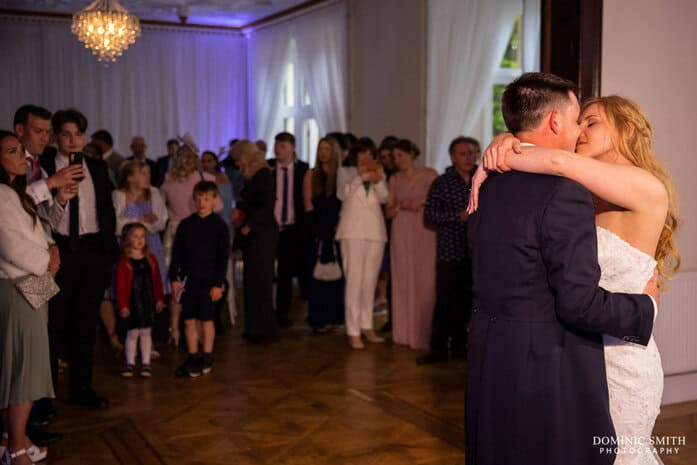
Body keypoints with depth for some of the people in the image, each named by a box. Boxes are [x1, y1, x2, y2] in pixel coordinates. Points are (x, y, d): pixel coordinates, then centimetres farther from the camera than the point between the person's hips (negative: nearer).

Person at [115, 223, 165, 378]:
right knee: (132, 332, 1)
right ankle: (130, 363, 12)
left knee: (146, 332, 8)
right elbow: (120, 285, -7)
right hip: (132, 301, -3)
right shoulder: (124, 261, -5)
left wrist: (159, 299, 5)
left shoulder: (151, 259, 7)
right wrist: (123, 305, -11)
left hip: (148, 301, 3)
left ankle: (146, 363, 15)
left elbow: (157, 280, 9)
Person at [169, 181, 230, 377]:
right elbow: (177, 253, 7)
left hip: (208, 280, -3)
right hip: (188, 278, 3)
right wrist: (174, 278, 1)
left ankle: (206, 358, 17)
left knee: (206, 319, 4)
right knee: (189, 320, 5)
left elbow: (223, 257, -5)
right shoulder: (186, 224, 4)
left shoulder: (219, 225, -5)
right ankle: (193, 358, 15)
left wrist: (218, 283, -9)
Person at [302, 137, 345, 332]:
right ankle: (318, 319, 4)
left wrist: (339, 223, -10)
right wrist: (323, 219, -2)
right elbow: (308, 203, 4)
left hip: (336, 231, 0)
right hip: (317, 232, 0)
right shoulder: (312, 174, 7)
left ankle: (334, 317, 10)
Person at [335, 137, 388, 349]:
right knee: (354, 279, -10)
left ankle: (366, 326, 18)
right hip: (353, 230, -4)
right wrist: (361, 177, -23)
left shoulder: (378, 173, 16)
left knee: (370, 280, 8)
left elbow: (384, 198, 0)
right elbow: (342, 193, -9)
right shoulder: (345, 171, 9)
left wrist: (378, 180, -18)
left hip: (375, 230, 4)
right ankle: (353, 332, -9)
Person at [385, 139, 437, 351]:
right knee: (402, 282, 4)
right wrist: (402, 206, -9)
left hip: (424, 233, -3)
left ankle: (424, 335, 2)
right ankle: (404, 333, 13)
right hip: (401, 234, 3)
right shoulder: (394, 179, 11)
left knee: (425, 282, -5)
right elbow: (388, 212, 10)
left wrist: (422, 205, -13)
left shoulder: (429, 174, 1)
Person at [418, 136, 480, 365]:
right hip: (450, 251, -2)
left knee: (465, 301, 8)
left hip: (476, 251, 2)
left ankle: (459, 345, 19)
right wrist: (459, 216, -13)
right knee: (445, 300, -2)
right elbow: (429, 216, -4)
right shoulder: (441, 183, 2)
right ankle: (438, 348, 5)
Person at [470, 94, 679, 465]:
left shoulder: (647, 188, -14)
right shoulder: (589, 197, 8)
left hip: (619, 359, -7)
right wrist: (505, 143, -13)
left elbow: (559, 161, -28)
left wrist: (488, 165, -16)